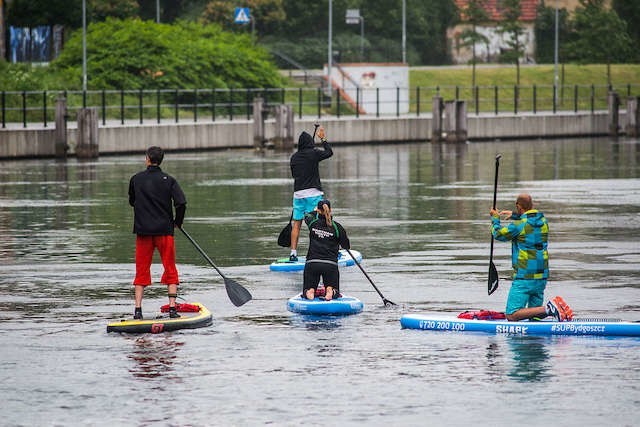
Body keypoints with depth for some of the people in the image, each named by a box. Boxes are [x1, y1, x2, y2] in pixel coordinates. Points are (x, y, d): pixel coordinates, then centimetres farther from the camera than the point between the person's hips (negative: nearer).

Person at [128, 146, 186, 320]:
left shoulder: (136, 179, 1)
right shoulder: (168, 180, -4)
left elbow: (132, 202, 15)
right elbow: (181, 203, -12)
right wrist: (178, 222, 4)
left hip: (143, 230, 1)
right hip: (164, 230, -1)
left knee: (141, 271, 8)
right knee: (170, 270, 7)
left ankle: (138, 310, 1)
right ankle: (172, 308, -1)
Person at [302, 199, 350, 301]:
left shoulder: (312, 223, 2)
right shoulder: (337, 227, -3)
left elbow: (307, 216, 29)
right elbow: (347, 246, 7)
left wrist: (316, 211, 49)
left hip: (312, 263, 1)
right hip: (330, 265, -1)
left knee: (307, 292, 15)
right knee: (335, 292, 16)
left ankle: (310, 292, -20)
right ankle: (330, 291, -19)